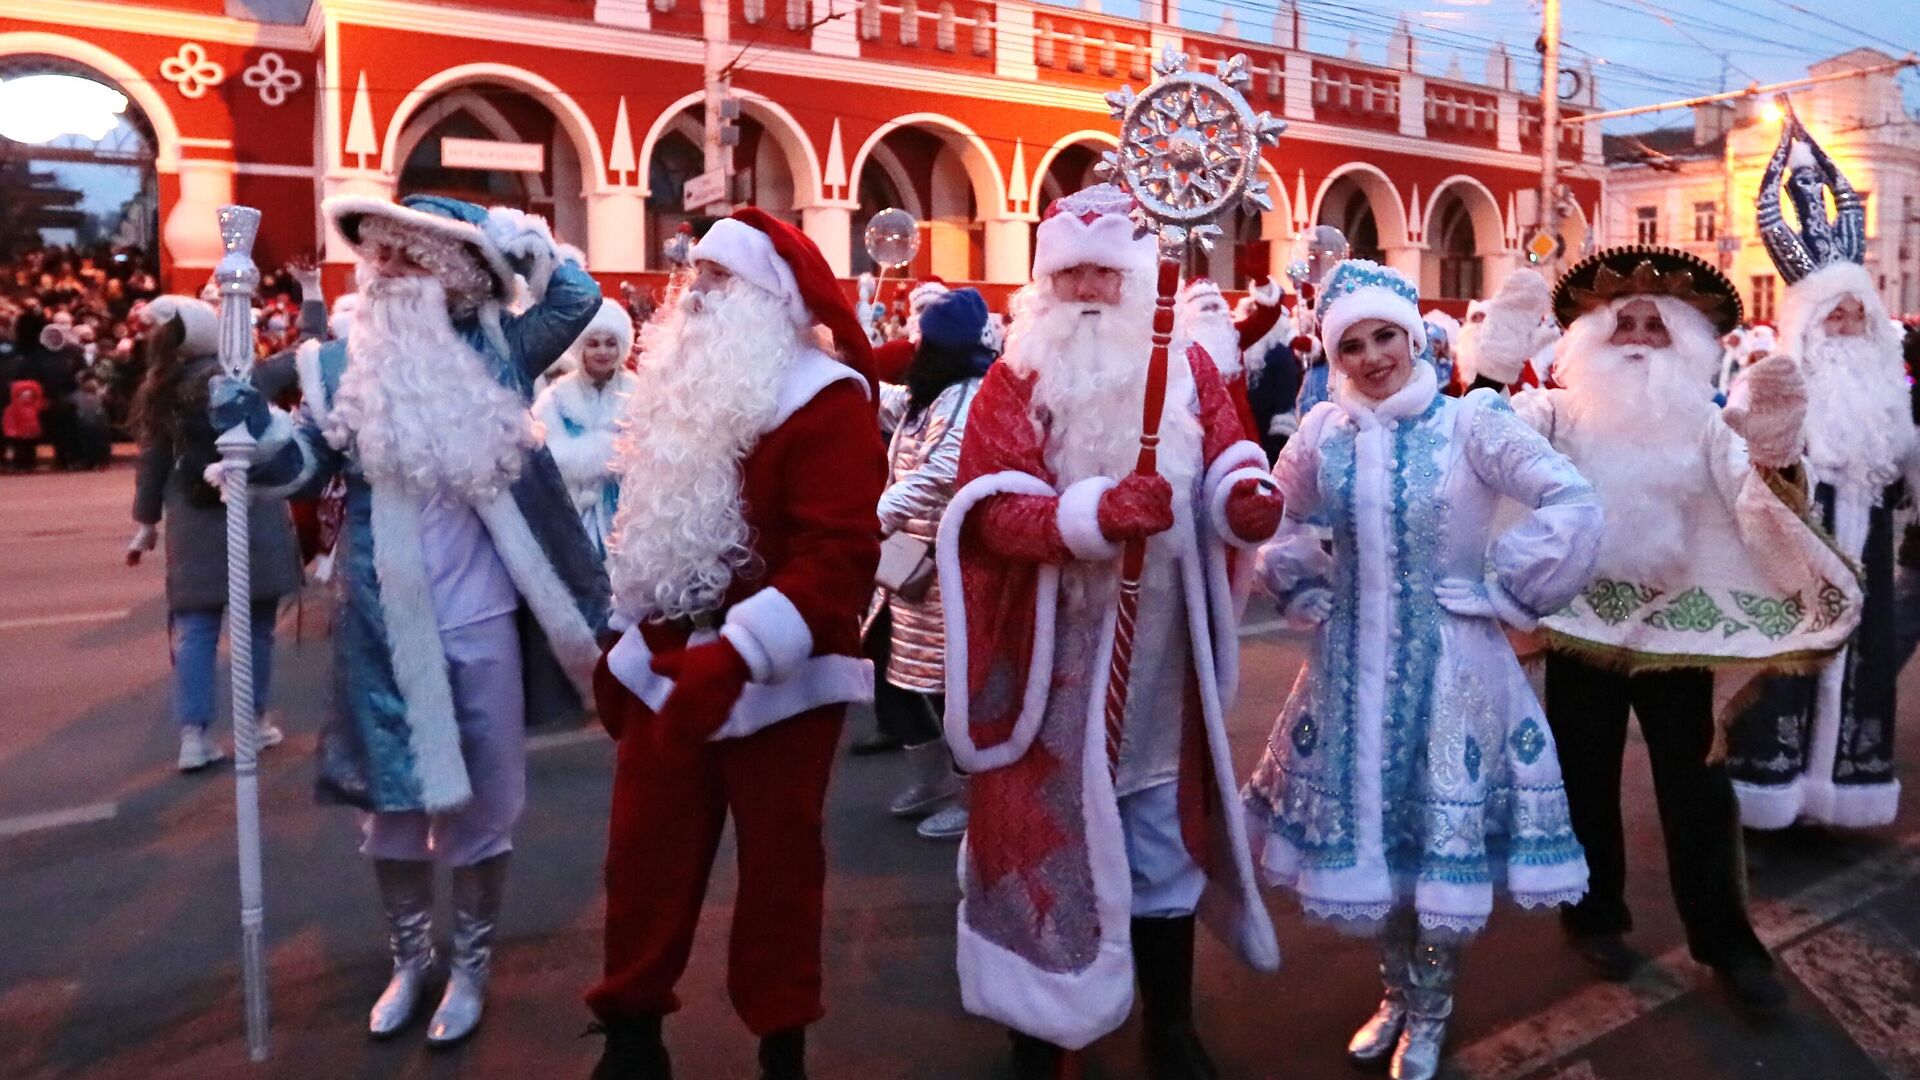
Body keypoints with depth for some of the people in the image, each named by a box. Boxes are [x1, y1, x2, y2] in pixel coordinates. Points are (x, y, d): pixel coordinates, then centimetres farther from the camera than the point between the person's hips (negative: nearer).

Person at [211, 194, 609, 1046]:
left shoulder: (494, 351, 0)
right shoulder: (341, 365, -1)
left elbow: (578, 297, 3)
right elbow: (303, 467, 0)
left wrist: (500, 235, -4)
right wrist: (252, 433, -20)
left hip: (485, 623, 0)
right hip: (389, 629, 0)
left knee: (482, 802, 12)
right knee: (393, 796, 14)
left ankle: (471, 965, 31)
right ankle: (409, 959, 35)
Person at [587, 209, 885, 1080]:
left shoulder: (823, 400, -14)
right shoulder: (687, 385, 12)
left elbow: (838, 557, -24)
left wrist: (735, 656, -31)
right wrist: (630, 643, 19)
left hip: (777, 682, -7)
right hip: (668, 670, 7)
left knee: (777, 868, 8)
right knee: (643, 859, 12)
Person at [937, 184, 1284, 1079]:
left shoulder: (1187, 368, 8)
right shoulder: (1014, 381, -2)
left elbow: (1227, 470, 6)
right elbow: (995, 511, -13)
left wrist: (1249, 498, -17)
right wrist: (1096, 511, -28)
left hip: (1160, 652, 3)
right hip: (1049, 654, -3)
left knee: (1163, 834, 13)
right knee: (1048, 826, 6)